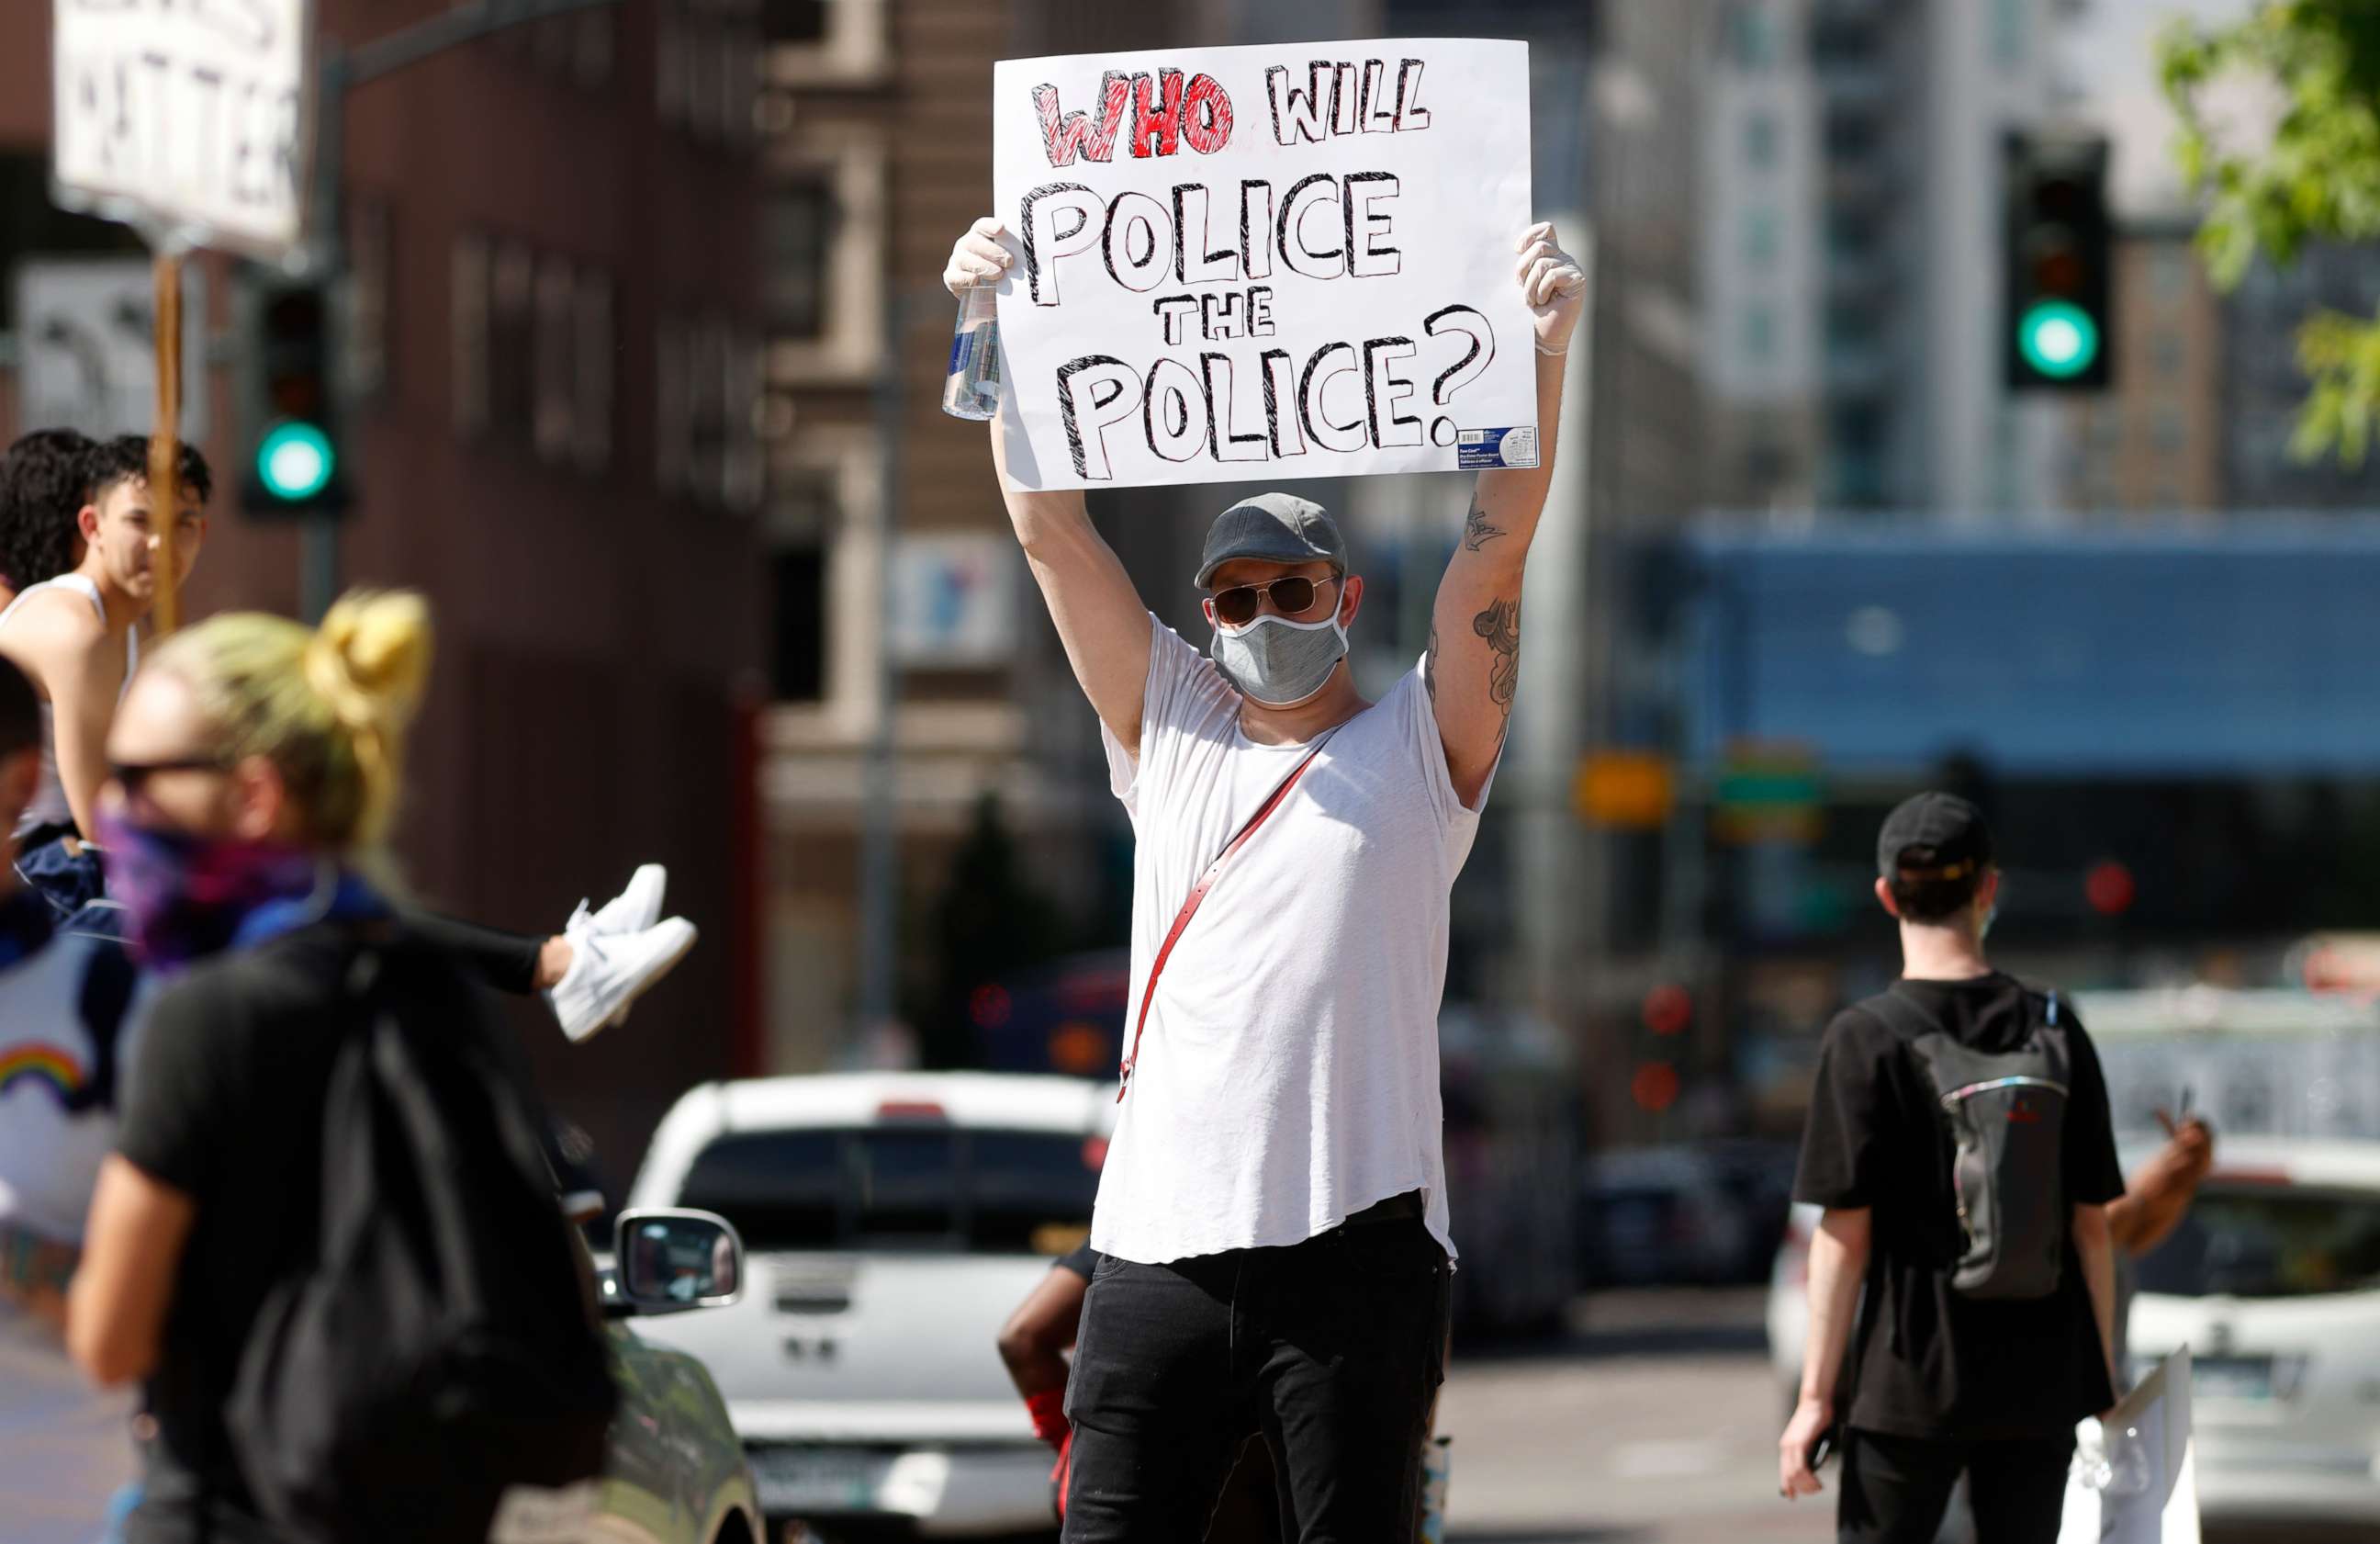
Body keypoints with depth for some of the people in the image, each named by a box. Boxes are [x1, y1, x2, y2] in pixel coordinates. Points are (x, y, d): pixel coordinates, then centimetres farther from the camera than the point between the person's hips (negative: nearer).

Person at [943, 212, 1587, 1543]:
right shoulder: (1170, 731, 18)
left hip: (1357, 1245, -3)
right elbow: (1054, 534, 14)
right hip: (1162, 1239, 3)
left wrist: (1544, 350, -14)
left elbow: (1497, 546, -2)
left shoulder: (1419, 748, 10)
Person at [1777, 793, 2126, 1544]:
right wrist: (2104, 1382, 14)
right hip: (2039, 1386, 3)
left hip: (1911, 1380, -3)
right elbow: (2093, 1224, 5)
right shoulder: (2056, 1031, 3)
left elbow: (1845, 1235, -9)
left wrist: (1815, 1396, -4)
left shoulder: (1865, 1039, -7)